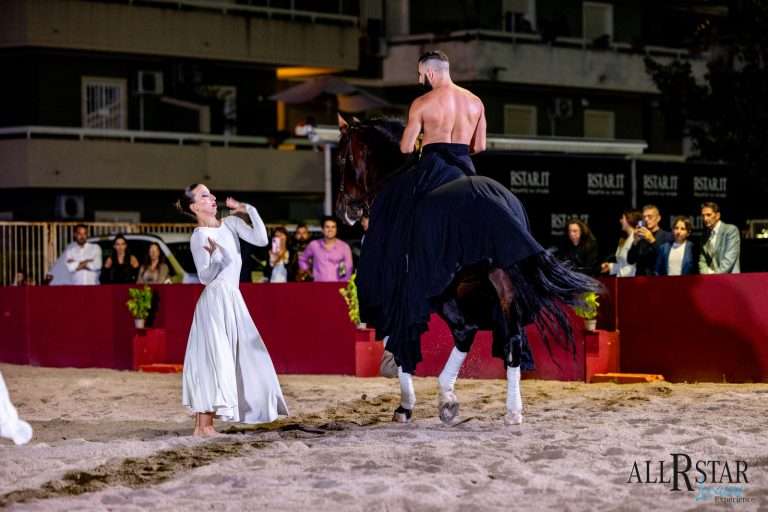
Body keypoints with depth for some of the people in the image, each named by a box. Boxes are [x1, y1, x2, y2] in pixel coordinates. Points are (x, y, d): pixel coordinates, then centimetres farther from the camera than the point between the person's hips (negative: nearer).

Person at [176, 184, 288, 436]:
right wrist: (214, 255, -30)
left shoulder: (231, 223, 10)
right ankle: (204, 425, -9)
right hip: (215, 301, -7)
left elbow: (261, 240, 1)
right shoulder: (199, 237, -9)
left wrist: (249, 210, -1)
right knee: (214, 359, -10)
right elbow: (205, 277, -12)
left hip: (232, 300, 7)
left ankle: (203, 421, 10)